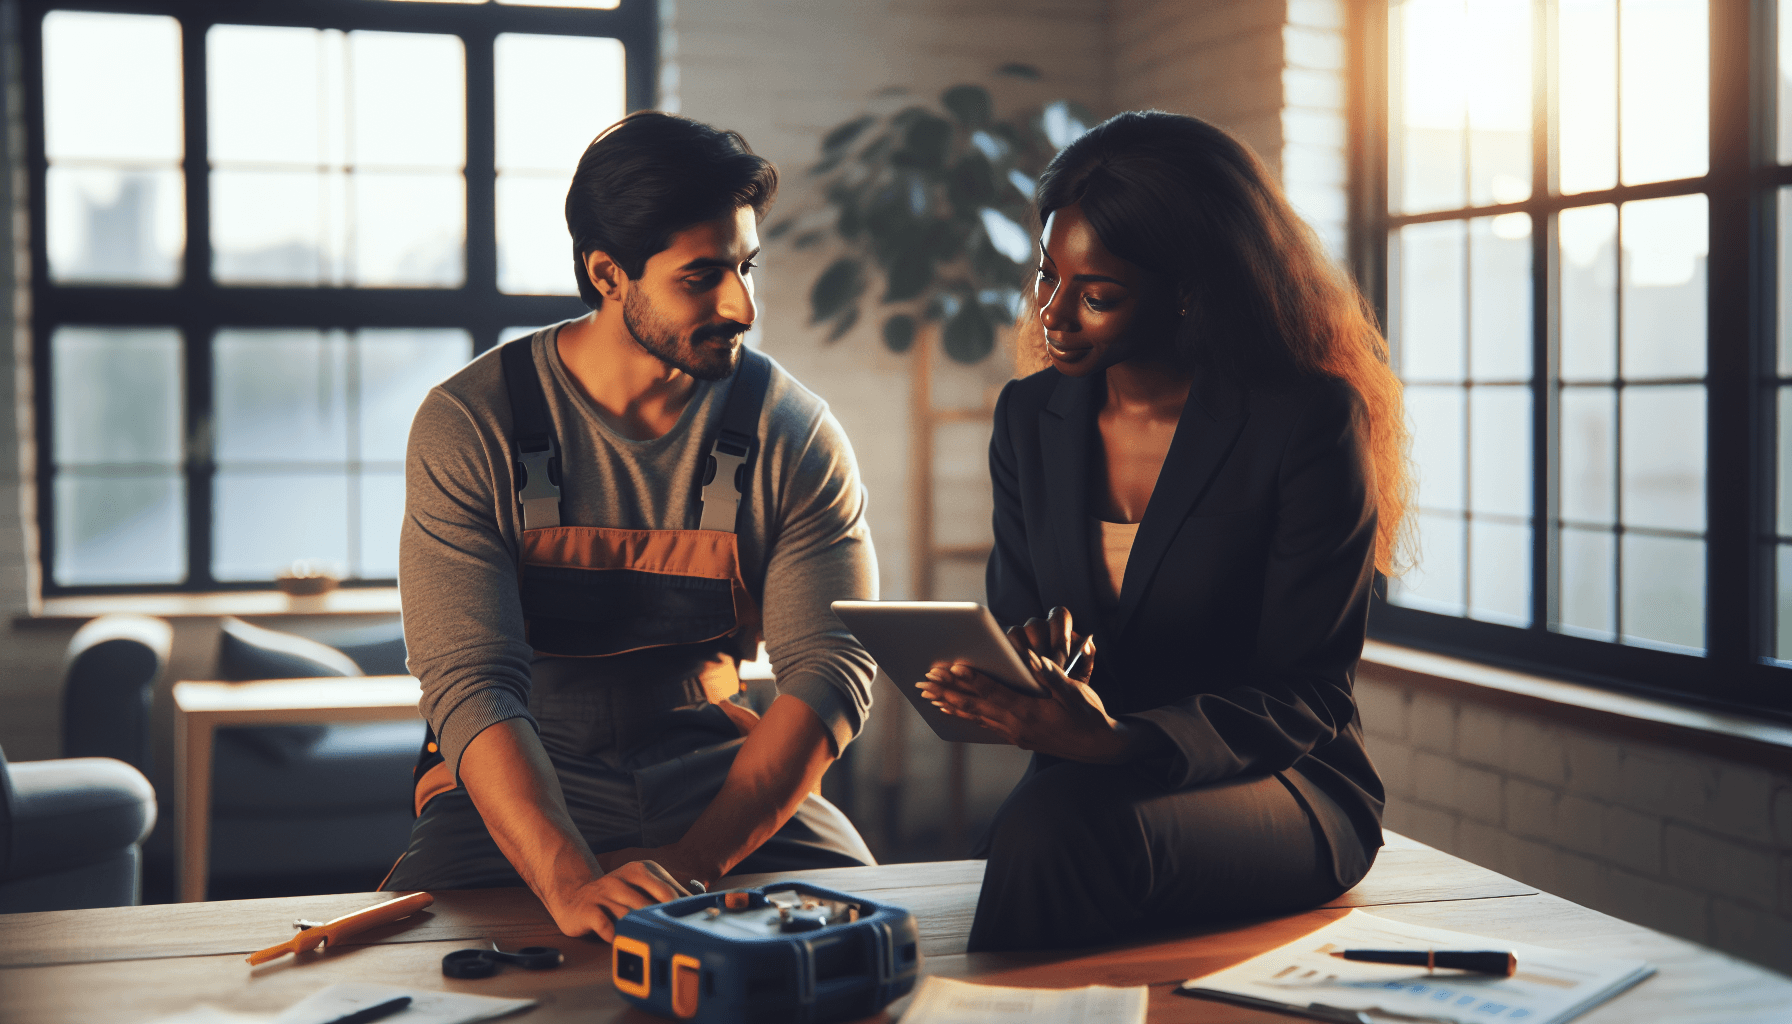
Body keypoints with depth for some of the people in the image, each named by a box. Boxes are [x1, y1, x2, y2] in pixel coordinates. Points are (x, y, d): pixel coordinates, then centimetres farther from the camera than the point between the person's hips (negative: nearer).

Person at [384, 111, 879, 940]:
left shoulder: (793, 432, -4)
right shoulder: (467, 426, -11)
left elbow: (832, 670, -9)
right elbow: (472, 686, -19)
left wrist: (694, 858, -22)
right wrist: (572, 883, -36)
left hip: (724, 779, 2)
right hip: (529, 785, -2)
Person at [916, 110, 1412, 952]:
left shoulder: (1310, 423, -10)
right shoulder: (1029, 417, 8)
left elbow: (1305, 697, -11)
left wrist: (1117, 742, -27)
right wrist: (1023, 666, -12)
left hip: (1281, 794, -3)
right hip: (1089, 790, 4)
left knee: (1061, 828, -34)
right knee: (1036, 830, -33)